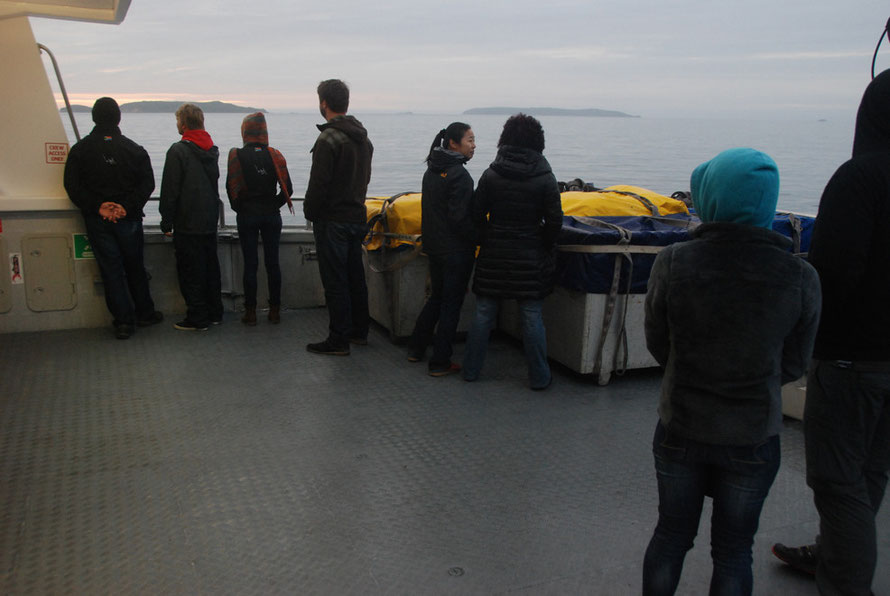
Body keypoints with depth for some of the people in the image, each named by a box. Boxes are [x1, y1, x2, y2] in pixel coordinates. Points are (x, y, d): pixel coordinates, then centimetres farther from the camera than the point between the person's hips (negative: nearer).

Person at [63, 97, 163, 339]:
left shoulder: (80, 149, -1)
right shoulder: (134, 149, -1)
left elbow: (73, 185, -8)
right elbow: (147, 183, -9)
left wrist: (97, 207, -11)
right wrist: (127, 207, -14)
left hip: (97, 220, 0)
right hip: (128, 219, 0)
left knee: (111, 269, 5)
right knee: (135, 267, 14)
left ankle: (124, 320, 4)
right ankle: (144, 313, 24)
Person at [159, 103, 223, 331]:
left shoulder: (178, 150, -14)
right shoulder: (212, 150, 9)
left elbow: (169, 190, -14)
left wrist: (166, 222, -7)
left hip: (187, 223, -7)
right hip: (210, 221, 7)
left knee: (190, 271, 0)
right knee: (211, 267, 14)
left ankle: (197, 318, 3)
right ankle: (214, 313, 21)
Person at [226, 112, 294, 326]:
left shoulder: (237, 156, -6)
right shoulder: (275, 155, -2)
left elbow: (231, 188, -6)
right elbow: (287, 188, -3)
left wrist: (238, 207, 9)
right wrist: (274, 205, 10)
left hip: (247, 216, -1)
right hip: (271, 215, 1)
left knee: (250, 264, 3)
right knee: (272, 262, 7)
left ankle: (250, 312, 7)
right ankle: (275, 310, 12)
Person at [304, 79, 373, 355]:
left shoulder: (328, 139, -17)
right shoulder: (363, 137, 10)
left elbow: (319, 183, -18)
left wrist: (309, 212, -5)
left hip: (332, 221, -8)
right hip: (358, 216, 8)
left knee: (335, 281, -2)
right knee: (355, 276, 16)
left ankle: (338, 340, 4)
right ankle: (359, 331, 26)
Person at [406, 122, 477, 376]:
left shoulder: (432, 170, 9)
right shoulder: (459, 174, -19)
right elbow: (460, 219, -22)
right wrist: (480, 238, -10)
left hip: (434, 246, 9)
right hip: (456, 250, -8)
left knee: (436, 298, 22)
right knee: (451, 304, 2)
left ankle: (416, 349, 29)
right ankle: (440, 362, 8)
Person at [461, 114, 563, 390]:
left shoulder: (490, 175, -4)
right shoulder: (545, 178, -8)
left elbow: (477, 214, -2)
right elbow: (555, 222, -8)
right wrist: (545, 247, 8)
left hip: (493, 254, 1)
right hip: (530, 257, -1)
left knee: (483, 313, 11)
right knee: (532, 316, 6)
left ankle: (471, 369, 20)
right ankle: (539, 377, 14)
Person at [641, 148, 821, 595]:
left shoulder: (672, 263, -18)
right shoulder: (801, 278, -14)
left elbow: (657, 345, -4)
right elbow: (793, 364, -2)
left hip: (680, 428, 0)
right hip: (754, 438, 0)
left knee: (671, 535, 21)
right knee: (733, 551, 19)